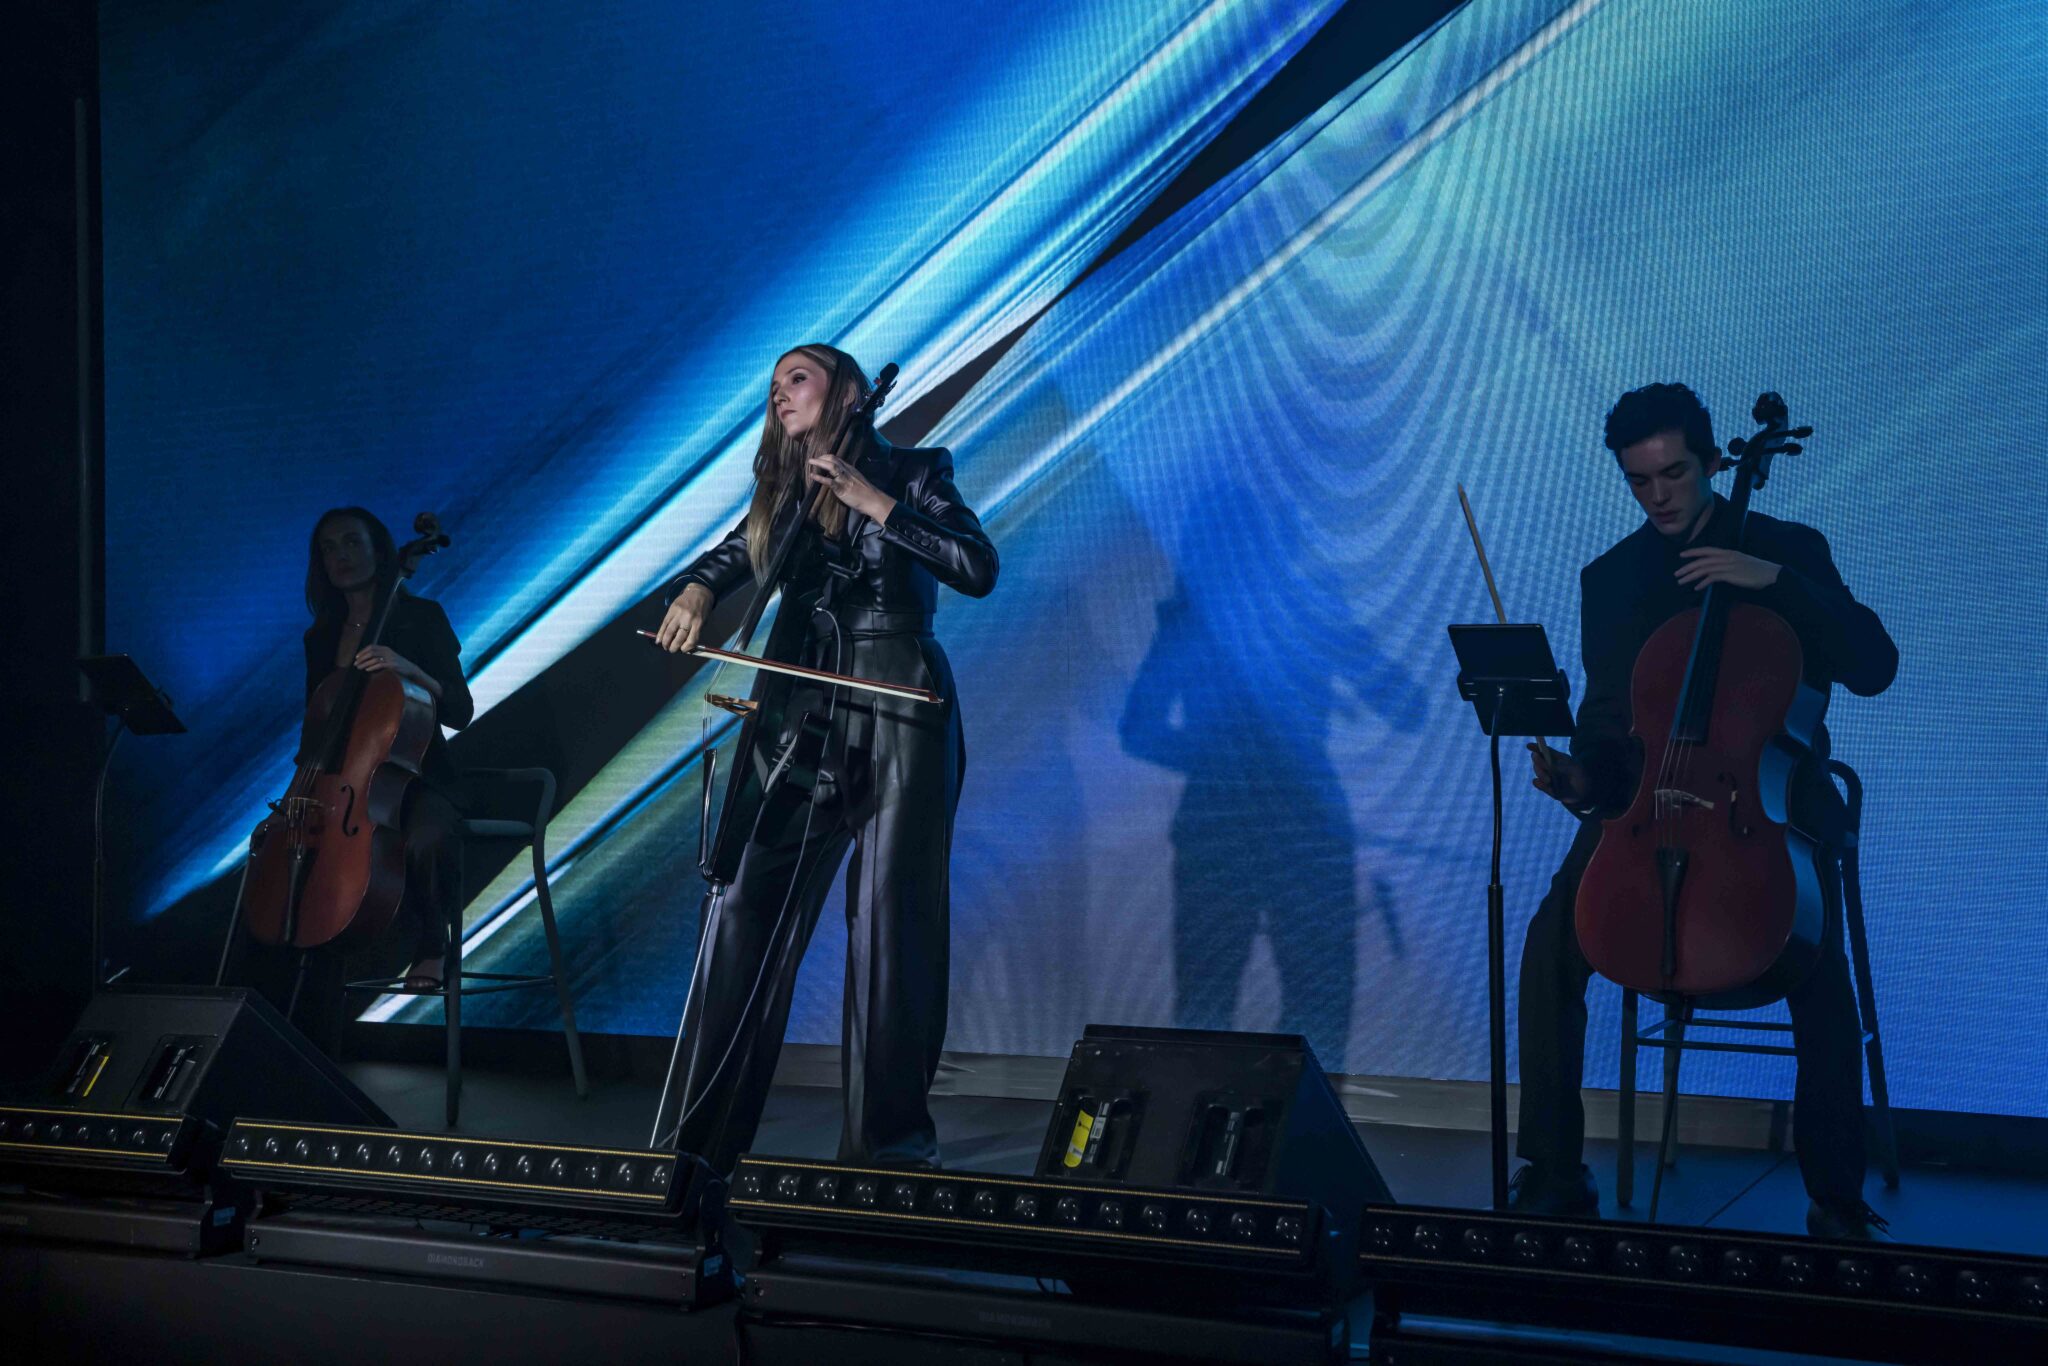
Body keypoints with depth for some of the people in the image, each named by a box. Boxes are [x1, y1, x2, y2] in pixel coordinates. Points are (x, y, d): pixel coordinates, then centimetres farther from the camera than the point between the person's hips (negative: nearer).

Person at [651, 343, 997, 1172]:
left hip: (897, 716, -4)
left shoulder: (911, 474, 5)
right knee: (745, 908, -4)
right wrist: (694, 592, -4)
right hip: (799, 720, 4)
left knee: (889, 921, -5)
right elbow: (722, 563, 19)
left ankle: (890, 1134, 5)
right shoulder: (780, 498, 20)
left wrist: (873, 503, -11)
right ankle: (699, 1135, 0)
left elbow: (978, 568, -7)